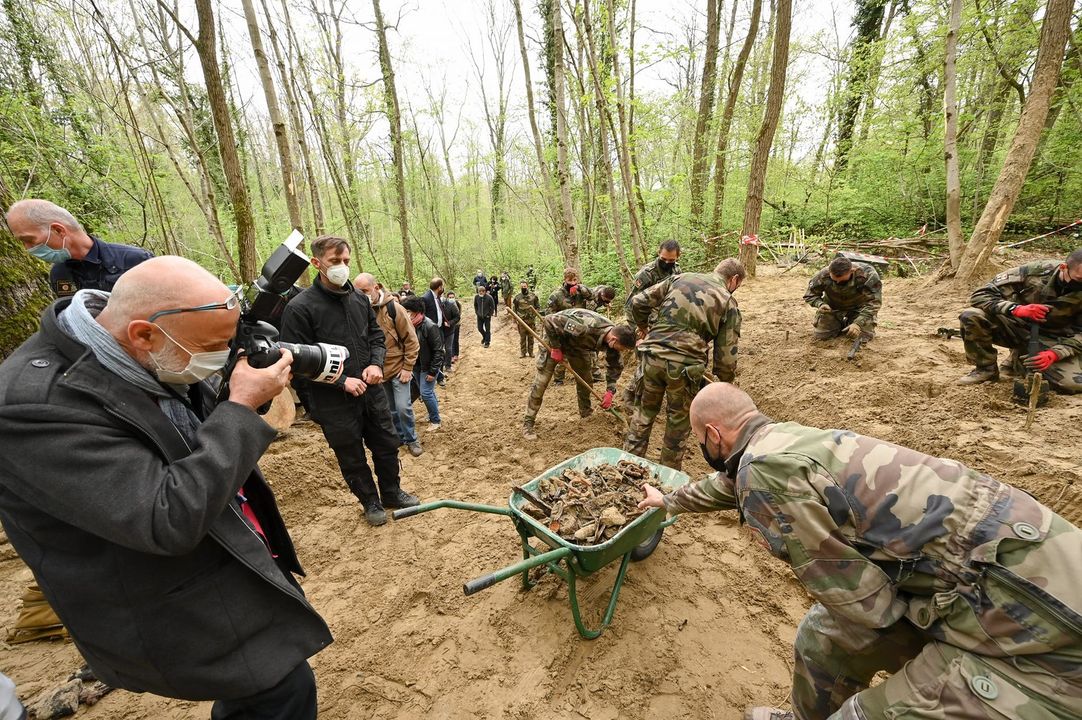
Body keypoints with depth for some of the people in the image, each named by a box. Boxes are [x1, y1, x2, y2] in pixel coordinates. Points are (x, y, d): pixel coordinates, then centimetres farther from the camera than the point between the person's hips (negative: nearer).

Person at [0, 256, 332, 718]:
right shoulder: (39, 403, -30)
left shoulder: (152, 360, -7)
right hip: (175, 612, -7)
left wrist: (246, 394, -10)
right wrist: (241, 406, -29)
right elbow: (171, 520, -33)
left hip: (231, 565, 8)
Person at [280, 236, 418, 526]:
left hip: (371, 392, 5)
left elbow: (376, 335, 13)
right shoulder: (299, 308, -14)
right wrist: (343, 381, -19)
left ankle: (392, 492, 40)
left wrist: (376, 363, -5)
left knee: (387, 445, 17)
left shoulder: (360, 298, 3)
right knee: (352, 458, 13)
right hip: (334, 402, -5)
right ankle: (370, 502, 36)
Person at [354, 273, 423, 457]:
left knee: (403, 407, -3)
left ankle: (411, 439, 18)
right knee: (390, 409, 15)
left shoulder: (393, 308, -14)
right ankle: (399, 437, 33)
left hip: (398, 368, -4)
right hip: (378, 371, 4)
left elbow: (411, 340, -11)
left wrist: (407, 368, -11)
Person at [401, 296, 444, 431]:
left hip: (429, 366, -7)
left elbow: (438, 351, -20)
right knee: (428, 392, 18)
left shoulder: (430, 327, -22)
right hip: (417, 365, 7)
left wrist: (432, 372, -19)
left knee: (426, 393, -6)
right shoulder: (411, 325, -1)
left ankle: (435, 420, 12)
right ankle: (433, 414, 35)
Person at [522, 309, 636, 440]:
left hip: (578, 344, 7)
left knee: (586, 379, 9)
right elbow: (550, 320, -36)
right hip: (555, 338, -6)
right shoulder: (585, 327, -43)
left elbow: (616, 366, -2)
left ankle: (585, 412, 31)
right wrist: (555, 348, -28)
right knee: (541, 381, -8)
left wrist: (610, 391, -10)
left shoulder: (612, 335, -19)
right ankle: (527, 423, 1)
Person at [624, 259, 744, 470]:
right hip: (685, 366, -2)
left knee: (642, 414, 19)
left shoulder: (680, 278, 13)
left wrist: (642, 326, 30)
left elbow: (638, 302, 10)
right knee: (678, 424, 19)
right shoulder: (729, 303, 6)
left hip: (652, 356, 2)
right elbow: (726, 358, 2)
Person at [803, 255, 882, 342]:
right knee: (821, 336, -8)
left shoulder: (868, 274, -31)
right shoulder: (823, 275, -27)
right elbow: (810, 295, -10)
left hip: (858, 308, -1)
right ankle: (840, 325, 25)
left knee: (864, 336, -15)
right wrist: (820, 304, -34)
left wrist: (858, 323, -39)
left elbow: (874, 302, -27)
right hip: (832, 309, 1)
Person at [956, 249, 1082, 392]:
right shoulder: (1035, 272, -19)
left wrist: (1054, 353, -29)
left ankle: (1022, 359, 10)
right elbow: (980, 295, -23)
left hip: (1052, 340, 1)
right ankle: (986, 368, -9)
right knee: (971, 316, -31)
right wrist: (1017, 309, -38)